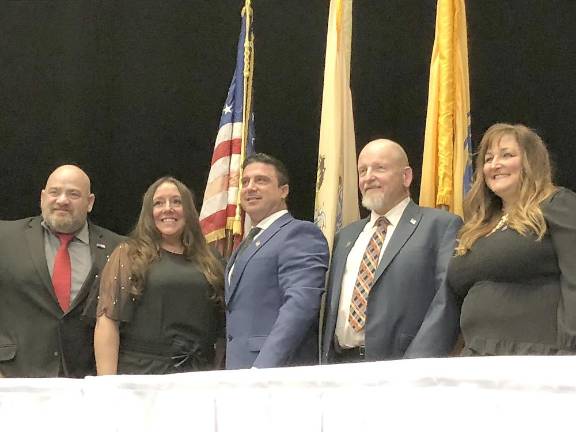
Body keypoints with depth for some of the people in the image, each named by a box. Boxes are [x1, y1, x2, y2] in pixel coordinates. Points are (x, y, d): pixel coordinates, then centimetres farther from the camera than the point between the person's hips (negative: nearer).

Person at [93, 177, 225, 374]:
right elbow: (107, 321, -4)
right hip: (141, 373, -3)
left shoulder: (208, 260, 14)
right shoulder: (128, 255, 4)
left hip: (198, 376, 3)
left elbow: (220, 324, 13)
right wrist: (107, 386, -13)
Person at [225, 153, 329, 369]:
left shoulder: (300, 233, -7)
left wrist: (263, 368, -27)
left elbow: (301, 304, -19)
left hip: (278, 369, -8)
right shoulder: (250, 241, 22)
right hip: (240, 369, 8)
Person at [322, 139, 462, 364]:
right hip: (339, 366, 5)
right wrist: (326, 368, 8)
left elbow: (446, 302, -10)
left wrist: (416, 370, -18)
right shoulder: (345, 237, 20)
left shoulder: (441, 225, 0)